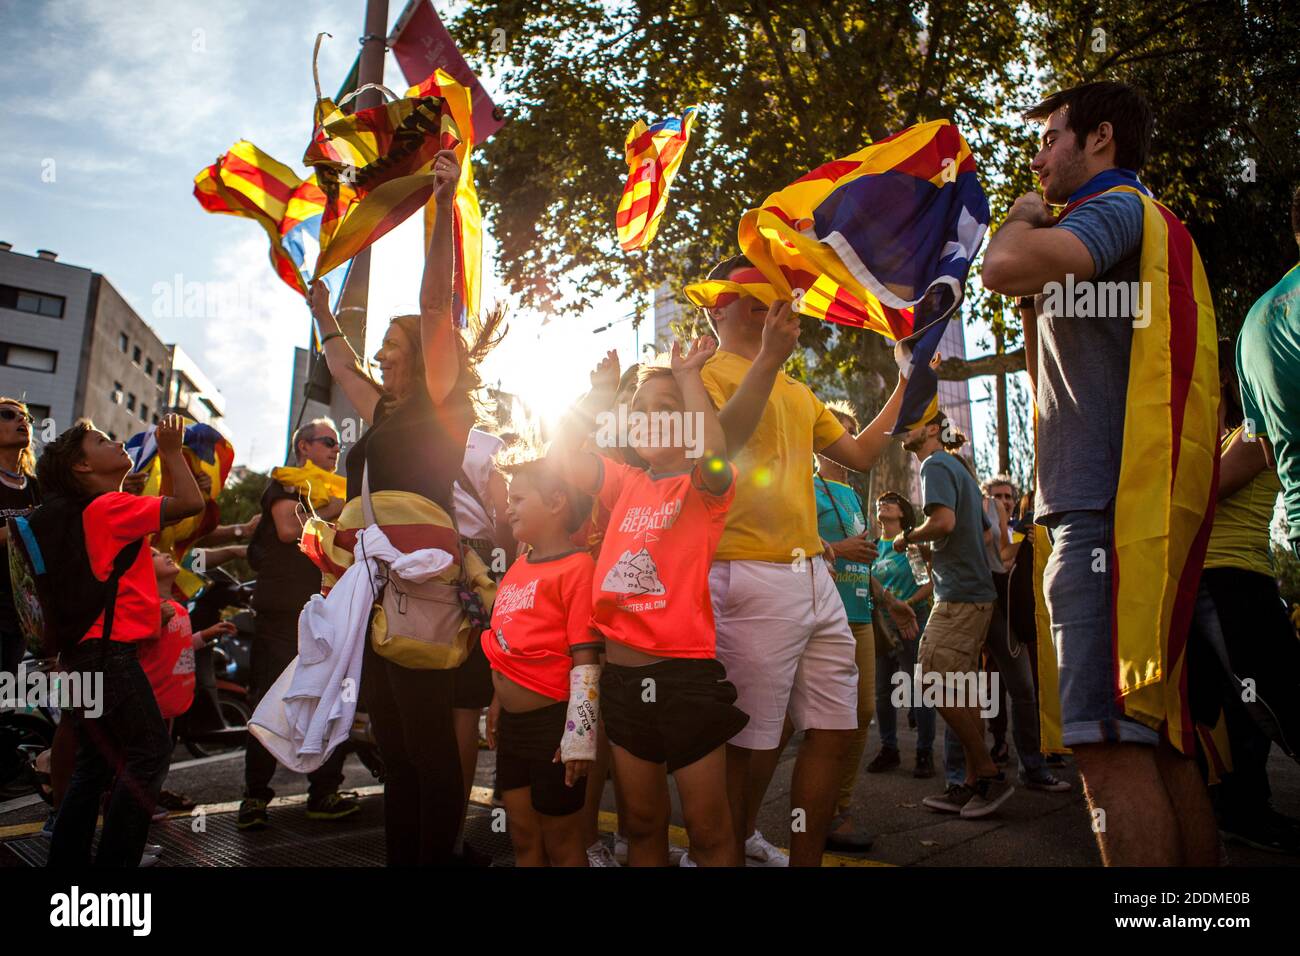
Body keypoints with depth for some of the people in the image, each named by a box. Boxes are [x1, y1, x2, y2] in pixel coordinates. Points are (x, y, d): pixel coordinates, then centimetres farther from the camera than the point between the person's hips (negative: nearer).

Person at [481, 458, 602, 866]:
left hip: (553, 724, -8)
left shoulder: (576, 567, -17)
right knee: (523, 838, 21)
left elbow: (586, 662, -19)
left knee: (560, 843, 10)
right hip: (513, 723, 8)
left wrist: (578, 738, -19)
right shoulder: (517, 567, 9)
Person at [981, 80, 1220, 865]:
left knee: (1111, 741, -12)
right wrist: (1038, 300, 22)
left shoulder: (1118, 206, -1)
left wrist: (1023, 218, -2)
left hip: (1106, 509, -11)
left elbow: (1006, 268, -24)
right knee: (1161, 739, 10)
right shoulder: (1133, 224, 29)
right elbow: (1048, 375, 32)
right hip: (1105, 509, 11)